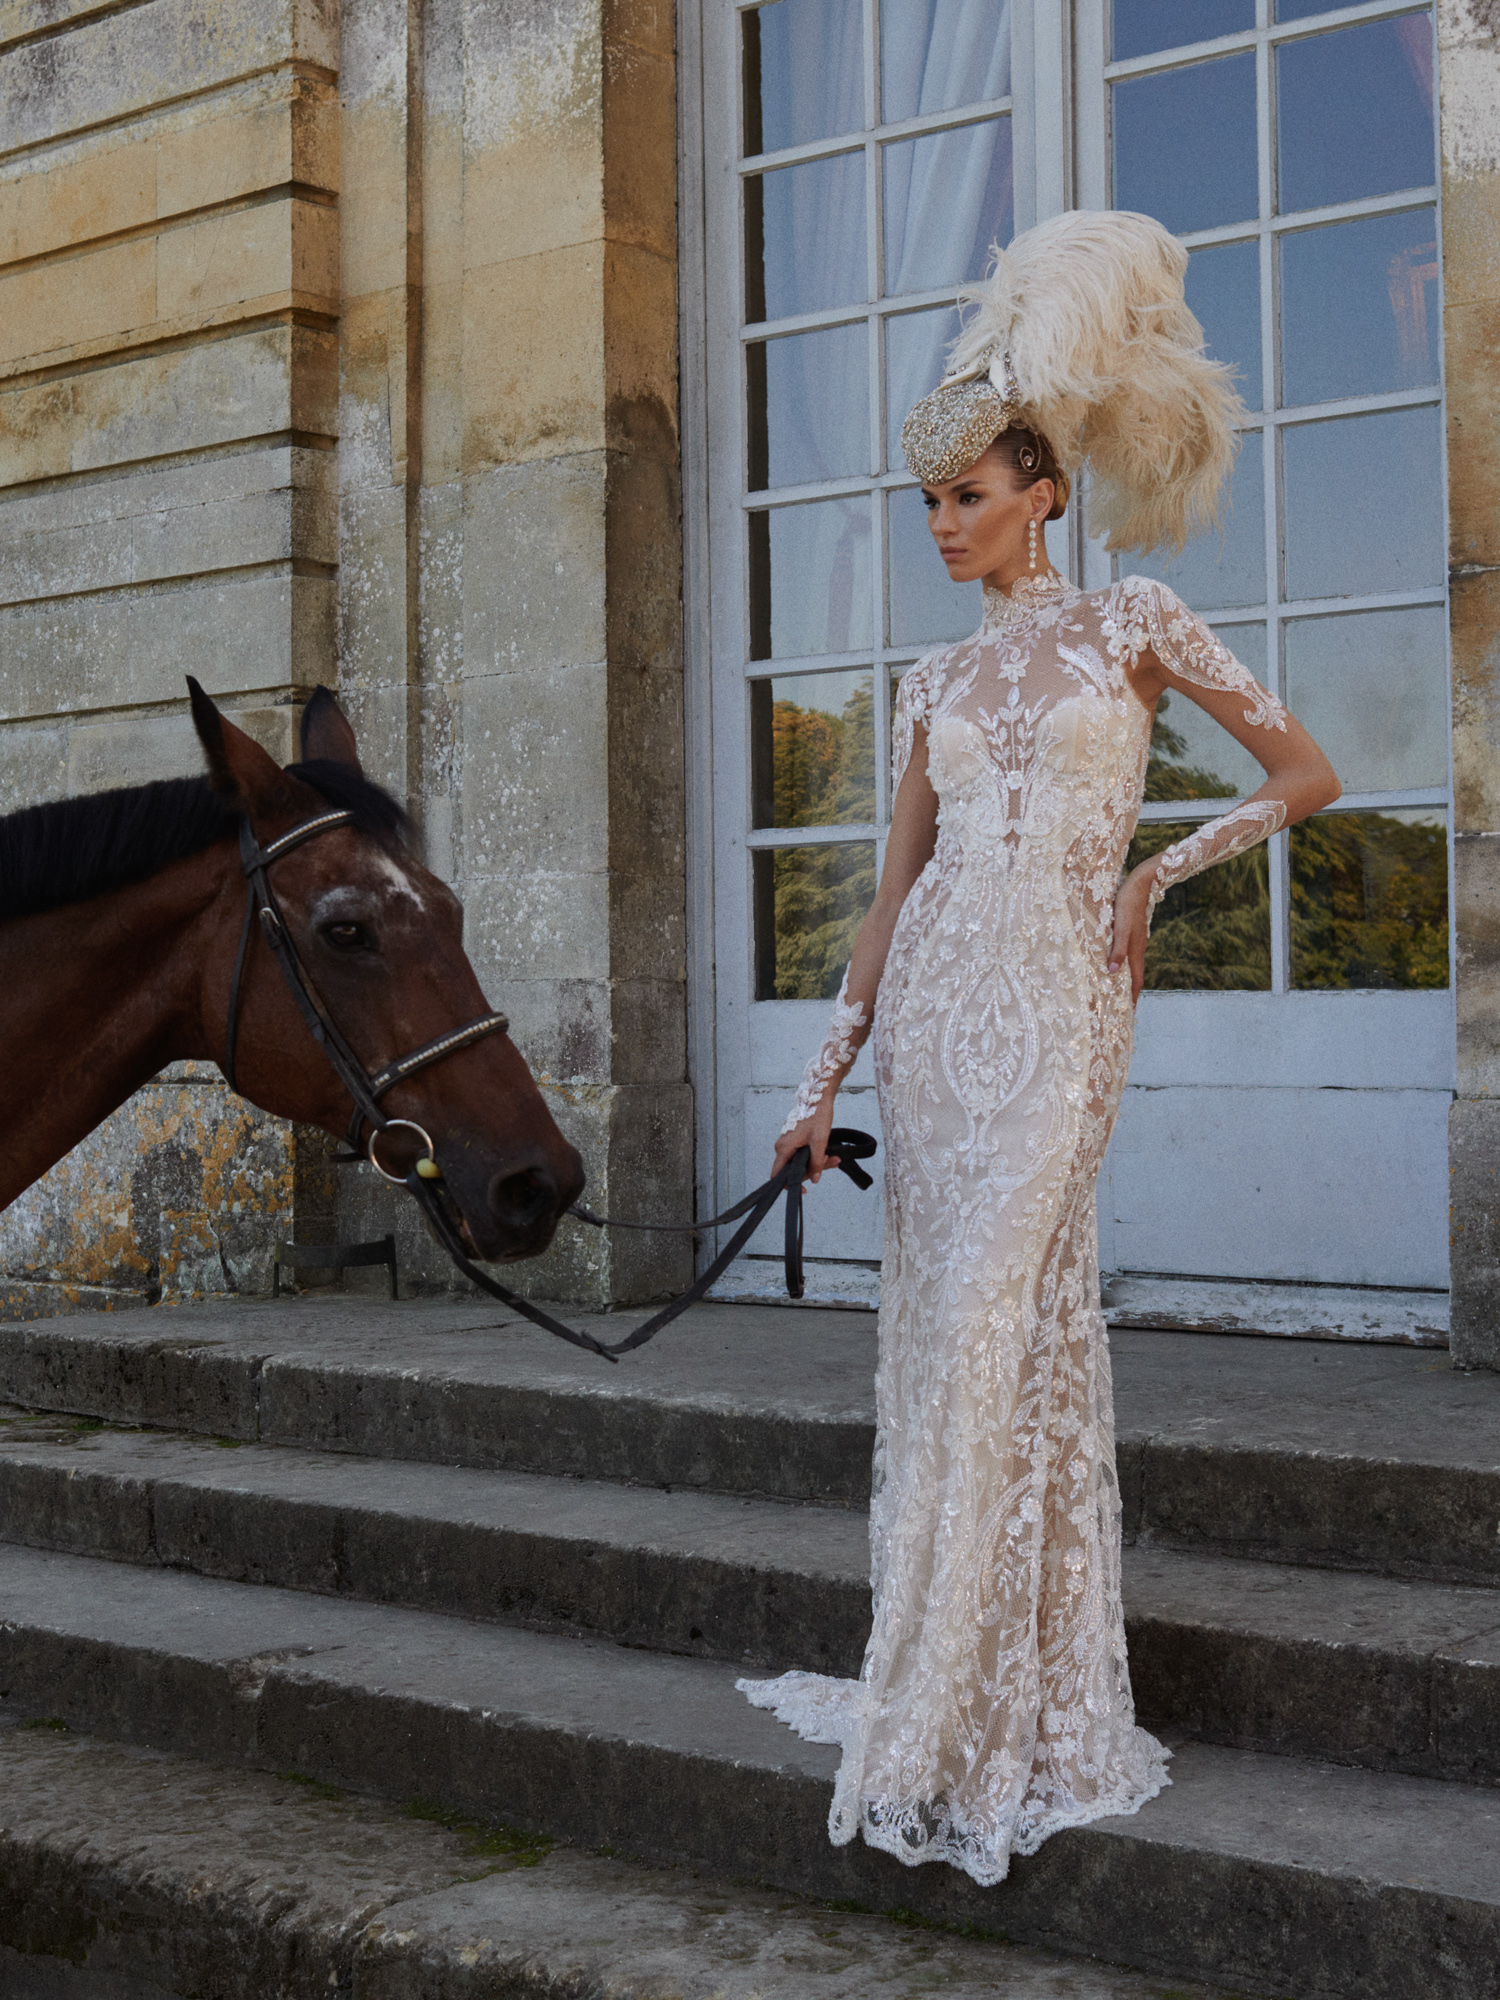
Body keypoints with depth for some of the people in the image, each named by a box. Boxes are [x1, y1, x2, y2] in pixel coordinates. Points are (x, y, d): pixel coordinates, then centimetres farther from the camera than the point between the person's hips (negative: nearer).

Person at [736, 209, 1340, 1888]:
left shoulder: (1130, 624, 4)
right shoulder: (939, 680, 15)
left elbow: (1308, 772, 6)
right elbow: (893, 894, 14)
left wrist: (1161, 870, -4)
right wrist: (823, 1076, 9)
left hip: (1056, 1005, -5)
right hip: (932, 1005, 5)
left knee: (994, 1327, -11)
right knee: (943, 1325, 5)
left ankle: (968, 1726, -2)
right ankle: (978, 1689, 16)